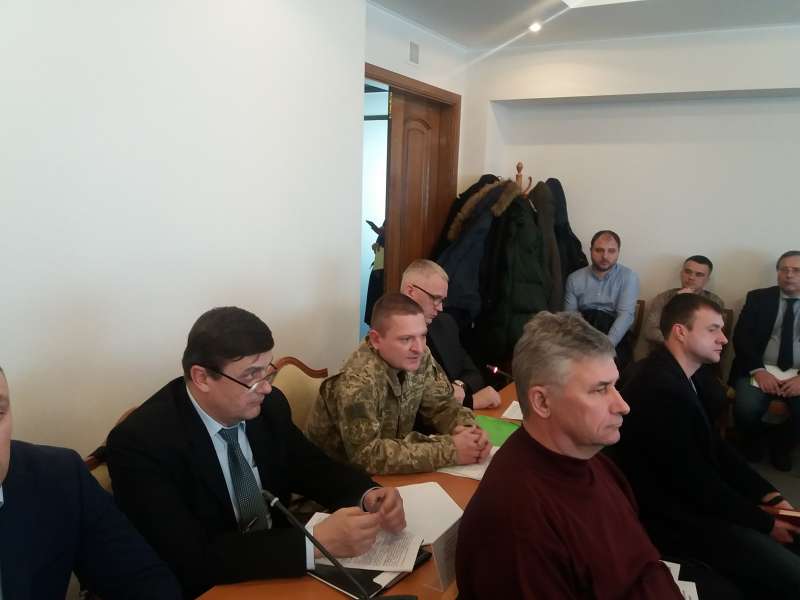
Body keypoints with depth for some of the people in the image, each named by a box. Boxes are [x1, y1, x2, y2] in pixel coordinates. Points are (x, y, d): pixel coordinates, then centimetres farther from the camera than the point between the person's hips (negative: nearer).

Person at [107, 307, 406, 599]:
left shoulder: (269, 406, -8)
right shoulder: (140, 442, -22)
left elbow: (312, 467, 5)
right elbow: (191, 560, -28)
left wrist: (369, 496, -15)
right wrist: (316, 543, -34)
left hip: (283, 567, 5)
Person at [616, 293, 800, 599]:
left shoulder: (691, 374, 3)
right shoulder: (661, 390, -29)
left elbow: (715, 446, 10)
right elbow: (695, 483, -22)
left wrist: (769, 495, 0)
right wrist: (765, 524, -10)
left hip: (696, 495, 10)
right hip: (676, 517, -10)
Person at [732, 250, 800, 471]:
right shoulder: (758, 298, 7)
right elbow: (741, 337, -2)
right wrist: (758, 371, -17)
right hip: (760, 372, 0)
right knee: (746, 409, -29)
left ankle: (780, 443, 8)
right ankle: (755, 440, 8)